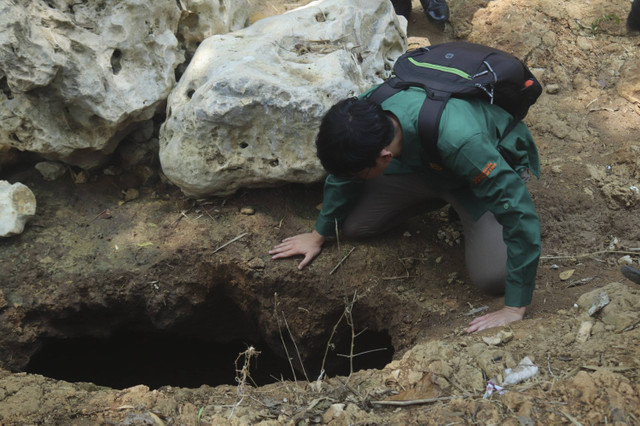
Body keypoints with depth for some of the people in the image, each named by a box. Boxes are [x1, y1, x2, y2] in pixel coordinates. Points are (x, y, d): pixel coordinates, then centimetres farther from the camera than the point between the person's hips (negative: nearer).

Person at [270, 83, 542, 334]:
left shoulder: (459, 141, -47)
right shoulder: (362, 114, -28)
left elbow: (519, 214, -40)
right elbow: (342, 173, -4)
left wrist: (514, 309, -37)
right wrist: (319, 235, 6)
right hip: (421, 164, 5)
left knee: (492, 277, -23)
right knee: (353, 225, -5)